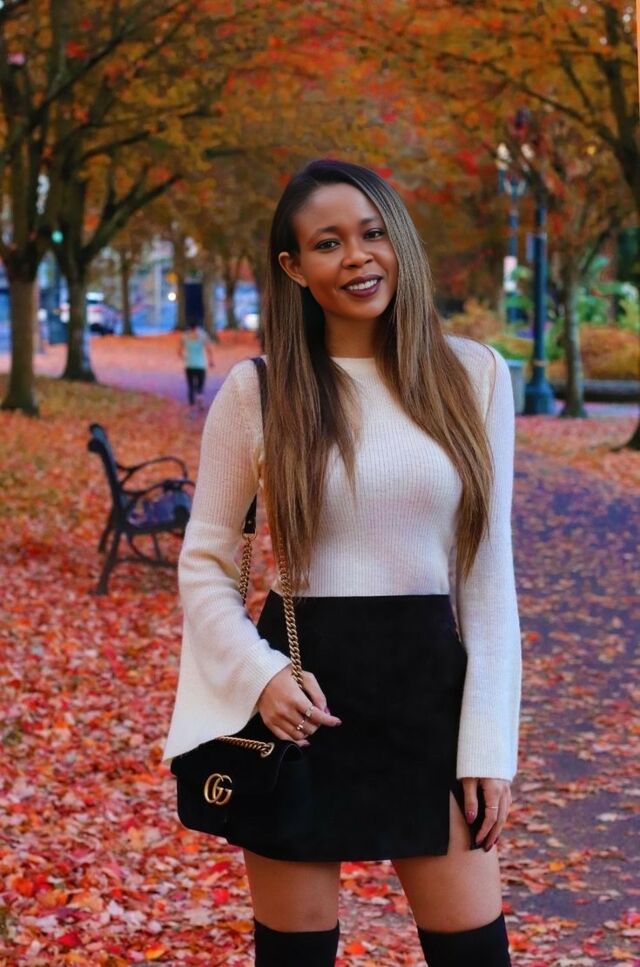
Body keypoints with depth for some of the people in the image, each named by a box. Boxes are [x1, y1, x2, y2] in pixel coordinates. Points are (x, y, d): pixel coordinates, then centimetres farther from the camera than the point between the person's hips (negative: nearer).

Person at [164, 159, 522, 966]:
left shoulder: (473, 375, 1)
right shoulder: (254, 389, -3)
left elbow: (488, 571, 3)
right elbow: (203, 564, 4)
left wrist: (490, 741, 0)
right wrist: (258, 675, -14)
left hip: (430, 684, 1)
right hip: (304, 694, -1)